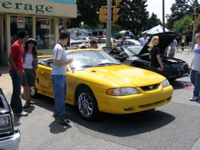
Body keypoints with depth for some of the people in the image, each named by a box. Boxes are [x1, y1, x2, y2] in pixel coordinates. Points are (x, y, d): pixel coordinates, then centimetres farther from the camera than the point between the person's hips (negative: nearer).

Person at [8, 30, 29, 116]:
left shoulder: (20, 45, 12)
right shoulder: (16, 45, -17)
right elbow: (10, 59, -21)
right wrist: (17, 70, -21)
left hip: (19, 71, 10)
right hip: (15, 71, -10)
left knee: (16, 90, 16)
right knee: (17, 91, -3)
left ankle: (13, 107, 28)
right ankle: (18, 111, 4)